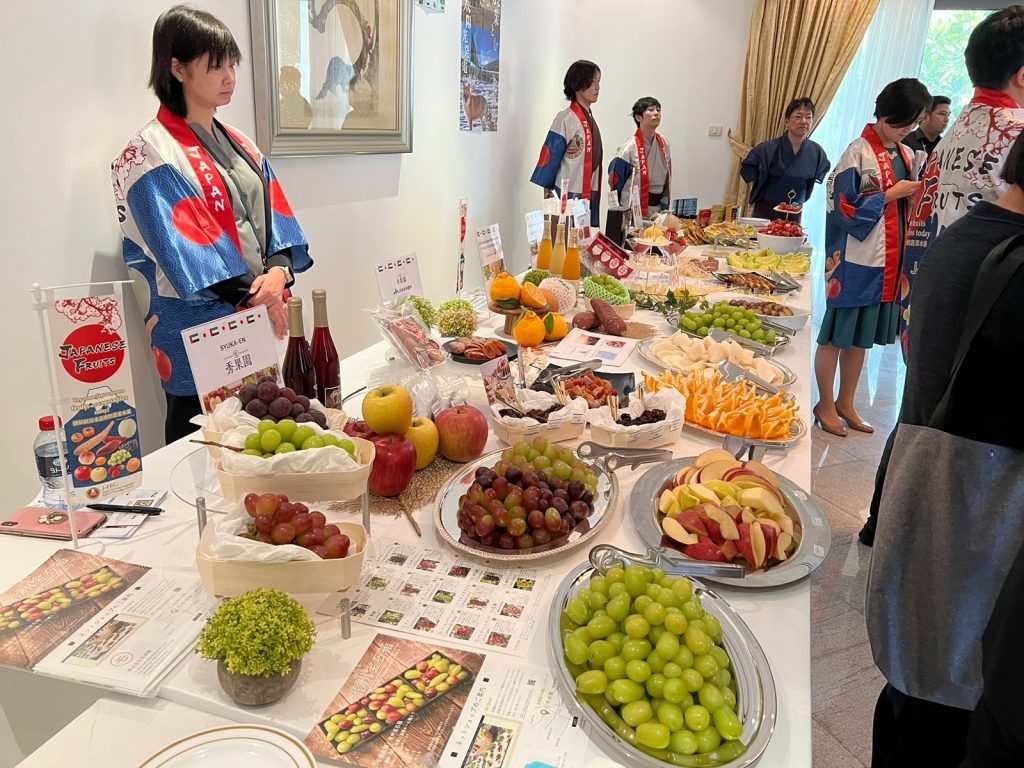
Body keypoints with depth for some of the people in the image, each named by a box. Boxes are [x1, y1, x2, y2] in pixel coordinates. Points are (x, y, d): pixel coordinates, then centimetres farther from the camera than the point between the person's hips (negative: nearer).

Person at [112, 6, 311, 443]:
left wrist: (279, 270, -12)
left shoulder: (240, 145, 15)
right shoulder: (152, 152, -6)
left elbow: (275, 216, 8)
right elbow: (179, 239, -15)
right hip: (197, 329, -6)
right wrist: (250, 296, -19)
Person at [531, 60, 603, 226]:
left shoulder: (590, 119, 13)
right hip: (569, 197, -7)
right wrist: (547, 194, -9)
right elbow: (549, 157, -10)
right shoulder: (566, 119, -10)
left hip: (590, 196, 7)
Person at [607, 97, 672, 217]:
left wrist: (663, 207, 12)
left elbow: (667, 179, 15)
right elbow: (615, 182, -7)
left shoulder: (664, 144, 6)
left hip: (657, 211, 6)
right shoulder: (629, 147, -12)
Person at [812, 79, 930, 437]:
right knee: (836, 334, 4)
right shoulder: (859, 152, -10)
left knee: (861, 336, 14)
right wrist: (892, 194, -14)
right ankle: (825, 405, 18)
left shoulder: (907, 155, 11)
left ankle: (845, 403, 27)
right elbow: (843, 207, -16)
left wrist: (919, 192, -3)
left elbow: (910, 207, 17)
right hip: (855, 260, -7)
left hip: (888, 261, 7)